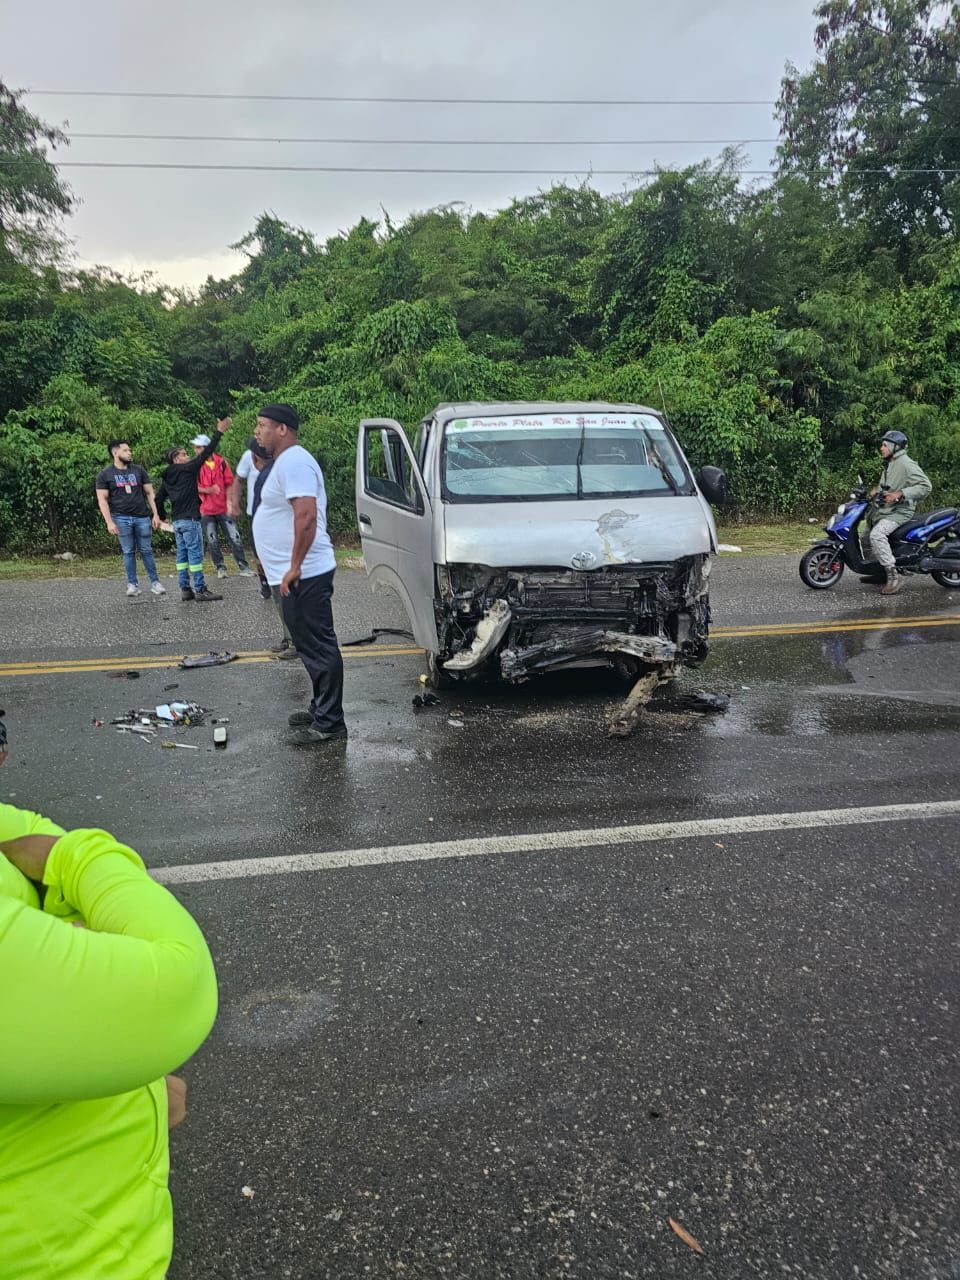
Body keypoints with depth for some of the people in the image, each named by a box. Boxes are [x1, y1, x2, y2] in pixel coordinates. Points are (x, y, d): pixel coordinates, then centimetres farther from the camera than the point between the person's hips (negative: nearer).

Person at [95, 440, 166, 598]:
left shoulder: (138, 470, 10)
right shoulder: (105, 475, 3)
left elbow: (150, 493, 10)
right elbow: (102, 500, 0)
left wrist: (155, 514, 1)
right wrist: (109, 522, -9)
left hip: (142, 517, 2)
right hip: (122, 518, -1)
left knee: (146, 551, 4)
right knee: (128, 552, 2)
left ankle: (155, 582, 8)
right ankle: (132, 584, 8)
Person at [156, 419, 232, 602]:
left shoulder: (167, 477, 13)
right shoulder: (187, 469, -7)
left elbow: (159, 499, 15)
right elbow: (205, 454, -11)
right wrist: (219, 432, -9)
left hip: (177, 521, 8)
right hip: (190, 520, -8)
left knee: (182, 555, 9)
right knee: (195, 555, -7)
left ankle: (185, 589, 9)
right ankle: (200, 590, -7)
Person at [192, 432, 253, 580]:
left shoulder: (221, 462, -1)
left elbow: (229, 484, 3)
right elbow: (194, 487, -2)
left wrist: (230, 502, -4)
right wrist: (208, 490, -20)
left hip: (223, 508, 0)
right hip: (206, 510, 0)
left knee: (234, 538, -1)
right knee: (212, 541, 4)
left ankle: (243, 567, 5)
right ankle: (220, 568, 15)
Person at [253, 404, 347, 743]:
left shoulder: (292, 462, -15)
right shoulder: (286, 461, 19)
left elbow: (307, 516, -26)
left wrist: (294, 567, -24)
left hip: (303, 575, -11)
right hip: (301, 574, 11)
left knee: (318, 647, -6)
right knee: (313, 645, 17)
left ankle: (329, 724, 0)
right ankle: (321, 709, 27)